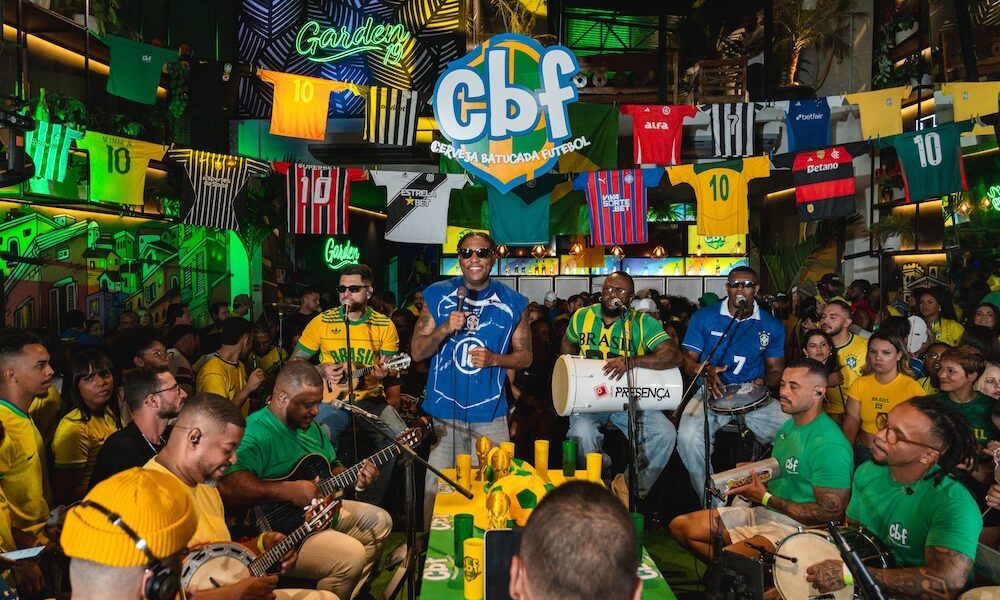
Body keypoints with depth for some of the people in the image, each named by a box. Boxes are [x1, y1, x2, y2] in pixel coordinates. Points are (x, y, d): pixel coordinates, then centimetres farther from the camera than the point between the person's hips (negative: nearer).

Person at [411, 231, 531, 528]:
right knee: (436, 489, 5)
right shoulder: (437, 295, 1)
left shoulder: (513, 303, 2)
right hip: (444, 412, 0)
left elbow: (525, 356, 7)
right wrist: (445, 329, -16)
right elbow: (417, 351, 2)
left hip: (490, 415, 0)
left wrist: (494, 359, -12)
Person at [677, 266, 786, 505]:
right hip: (713, 394, -2)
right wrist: (706, 371, -18)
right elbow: (687, 359, 4)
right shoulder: (704, 318, 2)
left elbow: (776, 370, 15)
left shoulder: (772, 326, 8)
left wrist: (764, 383, -9)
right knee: (688, 437, -31)